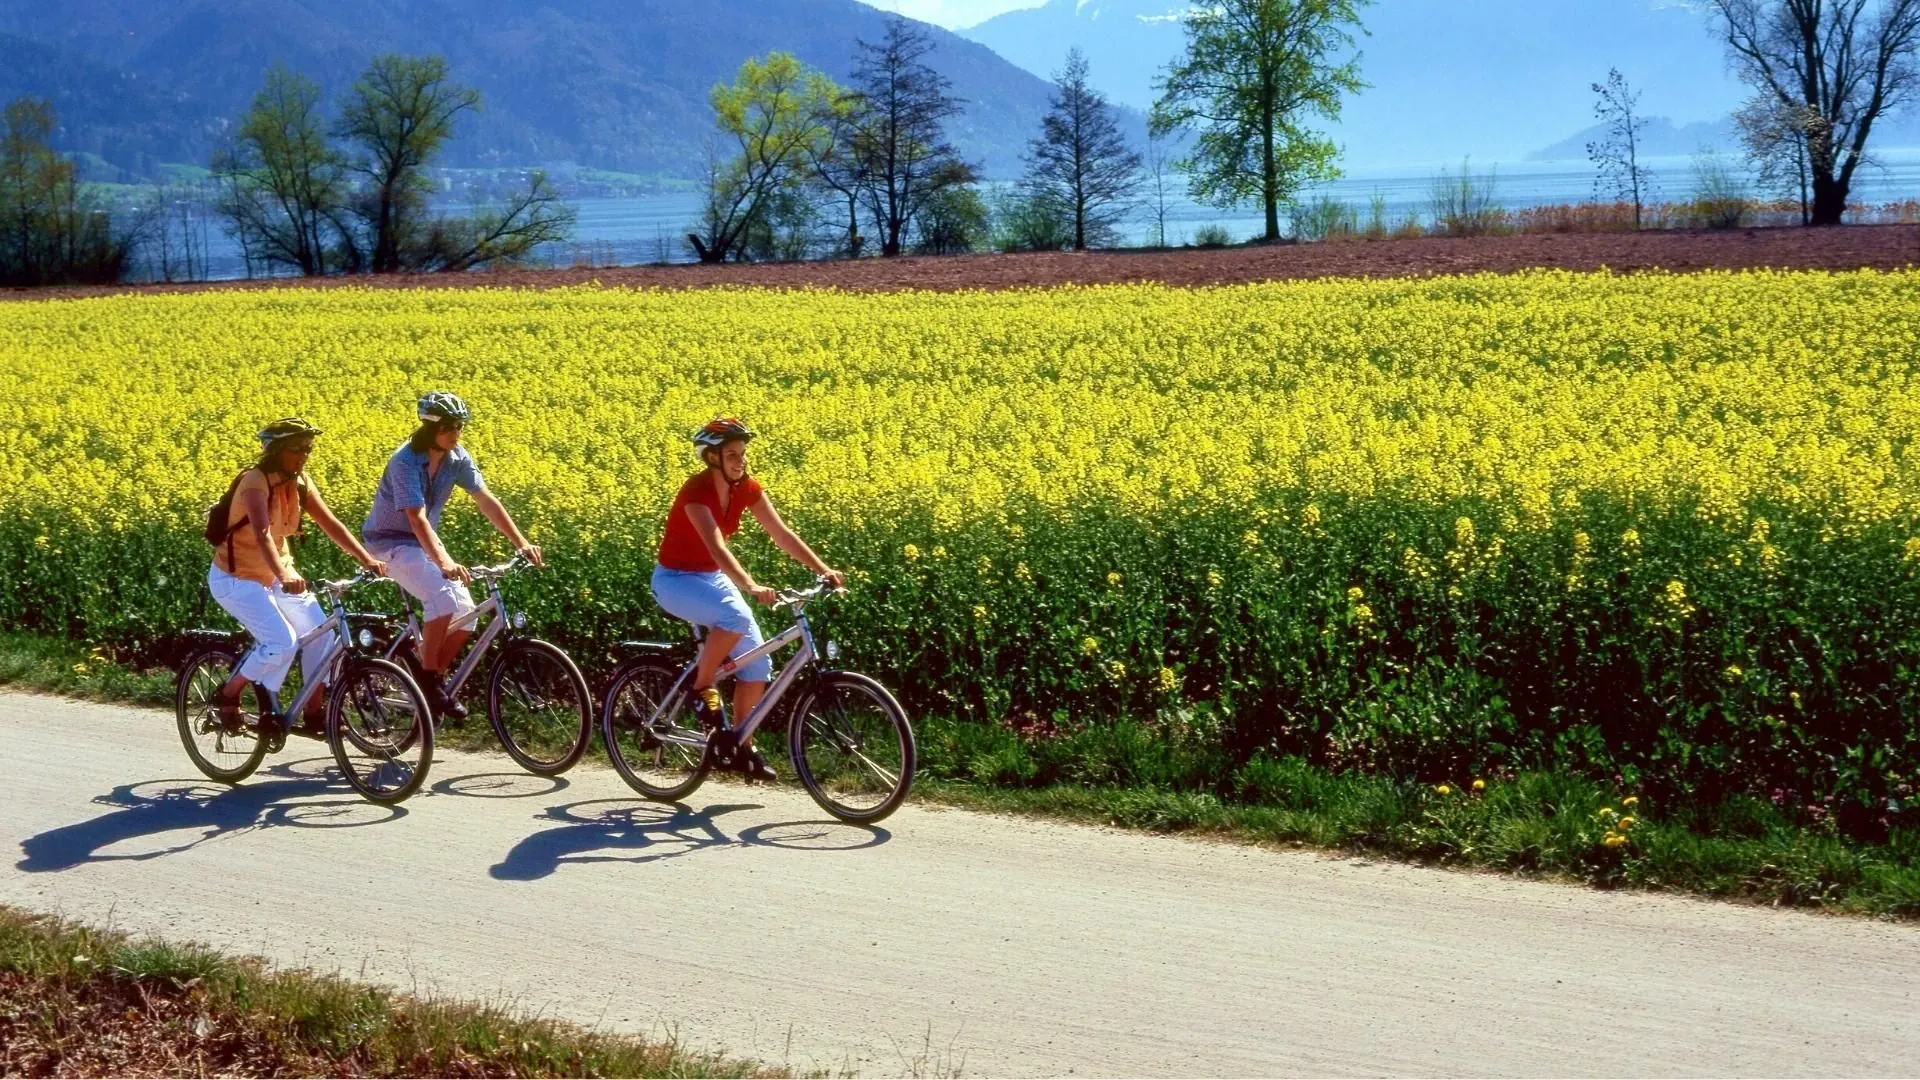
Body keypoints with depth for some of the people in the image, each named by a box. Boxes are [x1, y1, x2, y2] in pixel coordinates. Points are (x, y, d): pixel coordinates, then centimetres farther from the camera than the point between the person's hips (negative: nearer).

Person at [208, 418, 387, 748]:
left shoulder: (299, 482, -2)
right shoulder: (256, 482, -25)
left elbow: (330, 523, -5)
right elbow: (262, 534, -41)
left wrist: (367, 559, -17)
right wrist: (285, 576, -56)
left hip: (275, 576, 7)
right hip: (235, 578, -7)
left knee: (321, 632, -6)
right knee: (282, 641, -24)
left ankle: (315, 711, 8)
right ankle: (228, 695, -2)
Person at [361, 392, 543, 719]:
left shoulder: (457, 457, -6)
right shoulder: (405, 462, -25)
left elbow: (486, 501, -7)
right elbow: (417, 518, -35)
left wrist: (521, 544, -16)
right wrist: (443, 562, -49)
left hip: (425, 542, 7)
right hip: (391, 542, -7)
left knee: (466, 613, -7)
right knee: (444, 597, -29)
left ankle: (438, 679, 9)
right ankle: (428, 679, -17)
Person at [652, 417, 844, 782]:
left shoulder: (747, 488, -4)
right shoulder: (696, 490, -25)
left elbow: (782, 535, -7)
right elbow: (716, 547, -38)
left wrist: (823, 570, -18)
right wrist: (751, 586, -51)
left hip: (713, 578, 7)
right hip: (676, 579, -7)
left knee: (757, 663, -4)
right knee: (736, 616, -36)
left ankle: (741, 748, 8)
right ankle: (701, 688, -14)